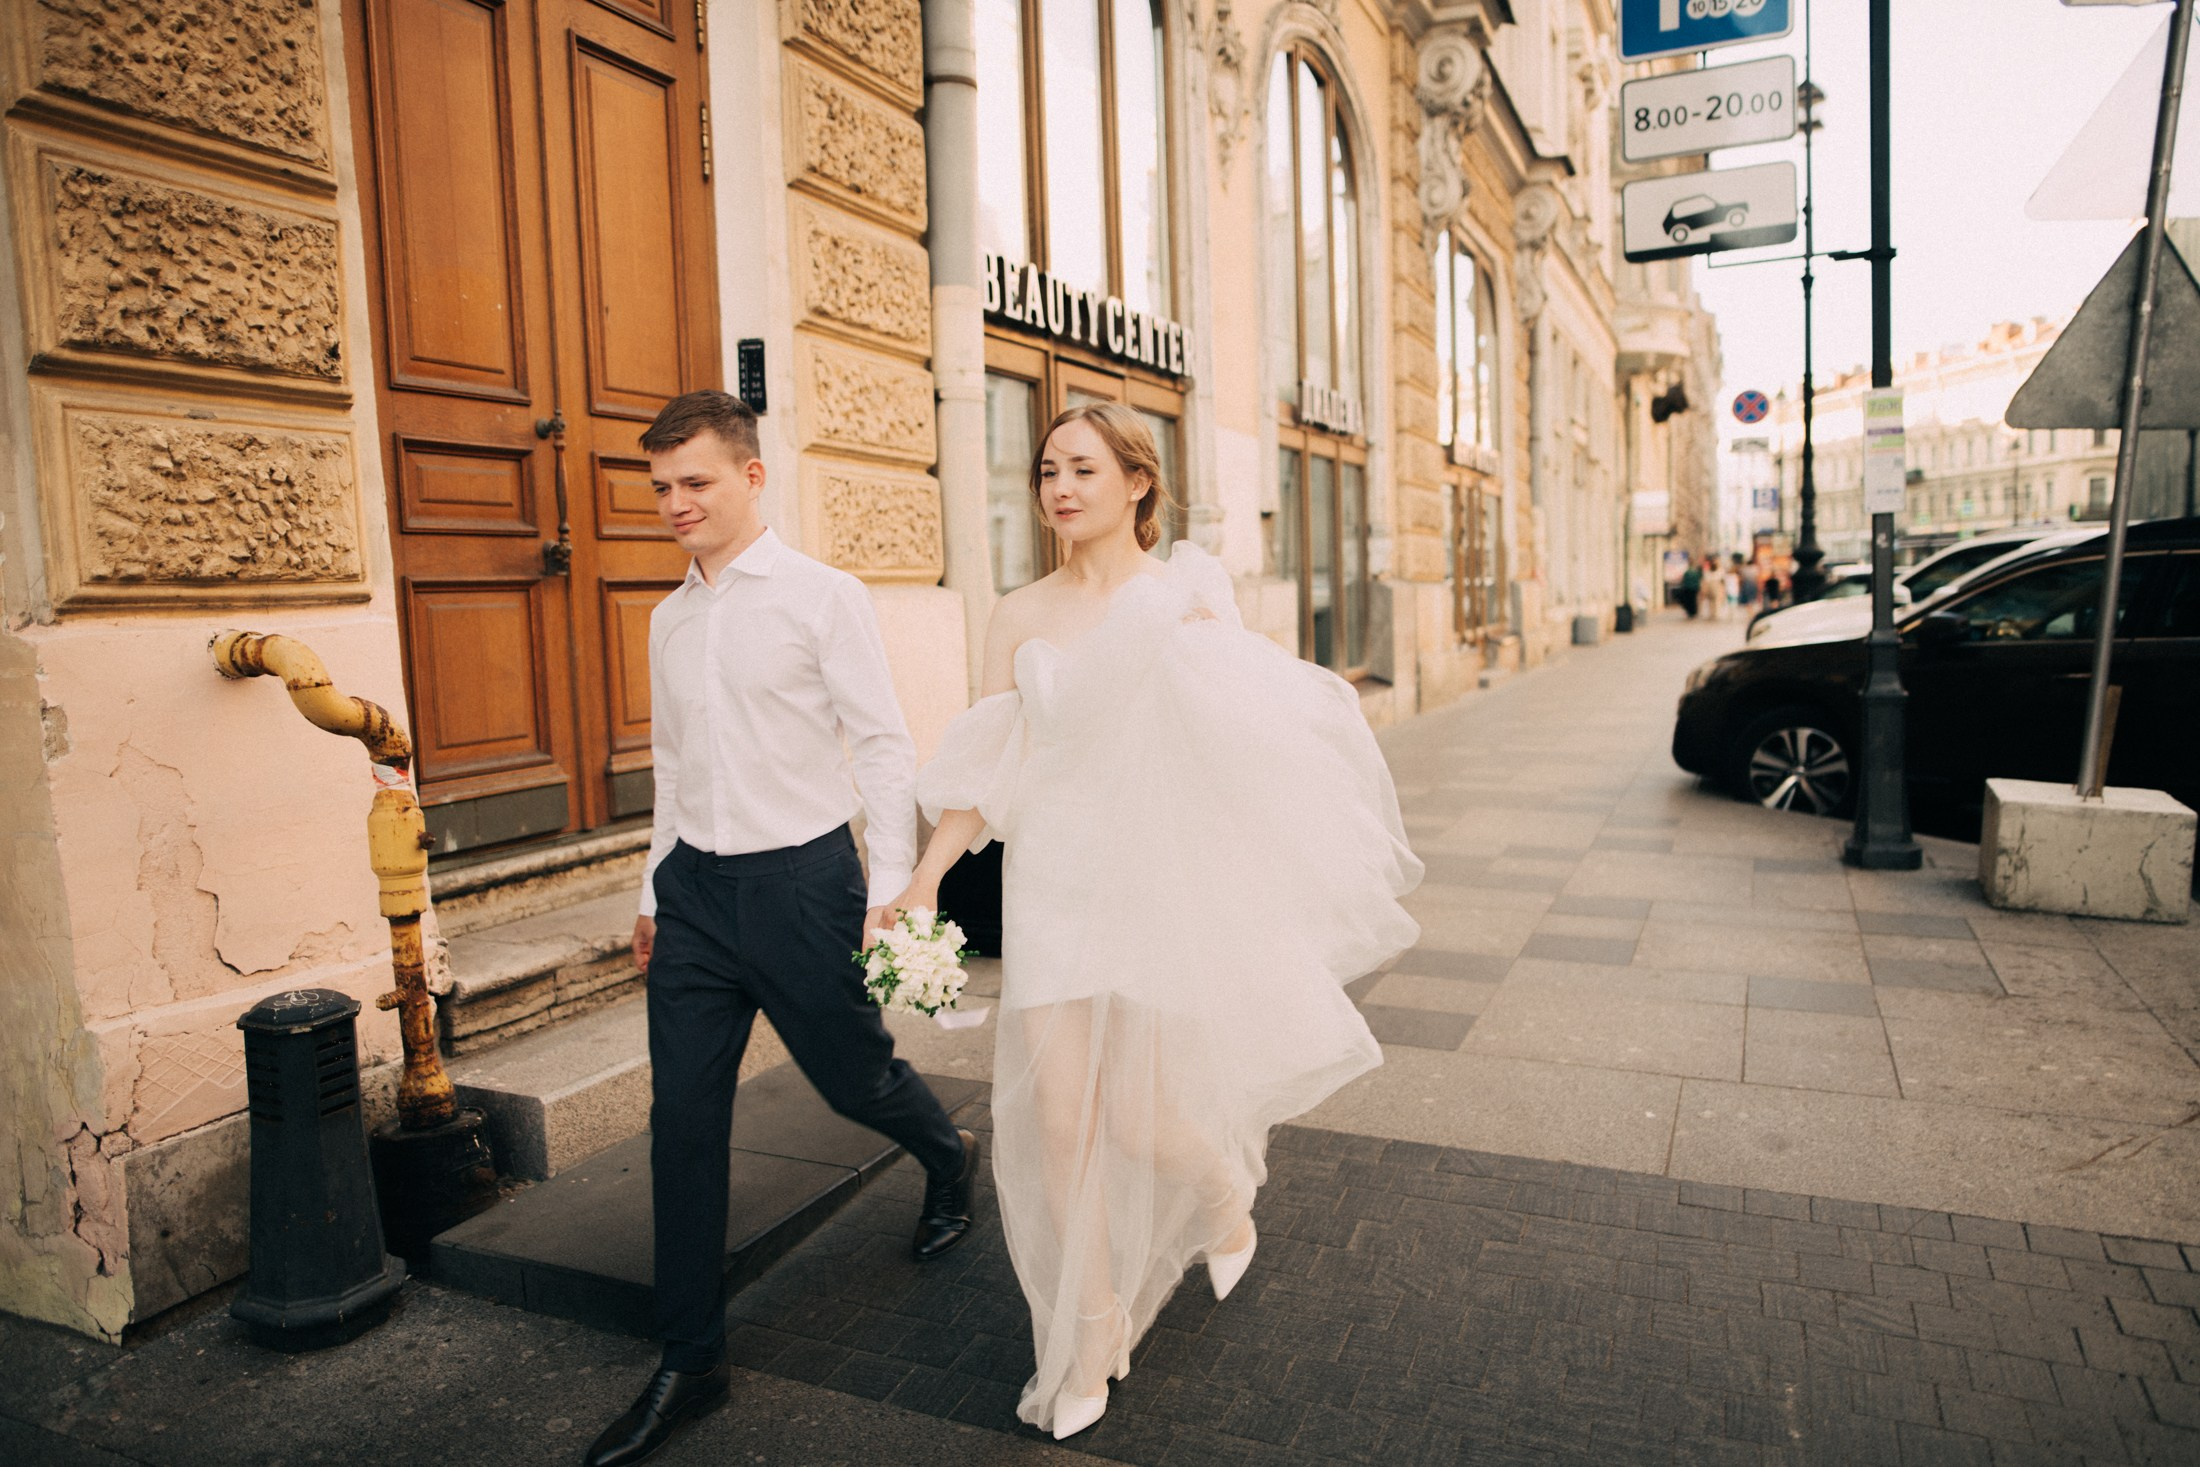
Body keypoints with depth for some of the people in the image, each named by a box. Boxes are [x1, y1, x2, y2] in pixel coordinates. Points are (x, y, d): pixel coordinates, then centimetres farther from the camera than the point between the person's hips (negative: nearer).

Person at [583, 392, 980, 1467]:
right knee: (682, 1121, 5)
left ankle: (949, 1157, 46)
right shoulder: (668, 619, 11)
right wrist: (655, 894, 18)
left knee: (852, 1077, 10)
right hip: (695, 890, 5)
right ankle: (688, 1364, 20)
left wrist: (890, 890, -16)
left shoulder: (824, 598, -7)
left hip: (799, 876, -5)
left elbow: (884, 745, -10)